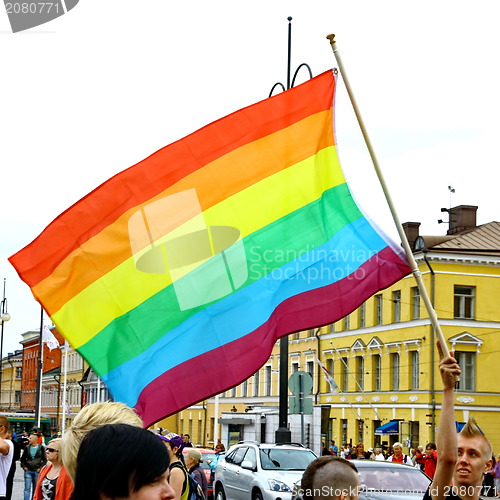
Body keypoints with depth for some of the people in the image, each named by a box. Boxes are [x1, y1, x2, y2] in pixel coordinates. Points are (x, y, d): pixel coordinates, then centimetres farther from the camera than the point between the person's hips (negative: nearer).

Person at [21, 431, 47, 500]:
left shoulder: (41, 447, -1)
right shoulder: (27, 447, 4)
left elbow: (44, 459, 4)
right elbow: (22, 458, 15)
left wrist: (40, 468, -5)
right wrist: (24, 466, 3)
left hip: (37, 471, -1)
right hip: (28, 471, 1)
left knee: (35, 489, 8)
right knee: (27, 488, -5)